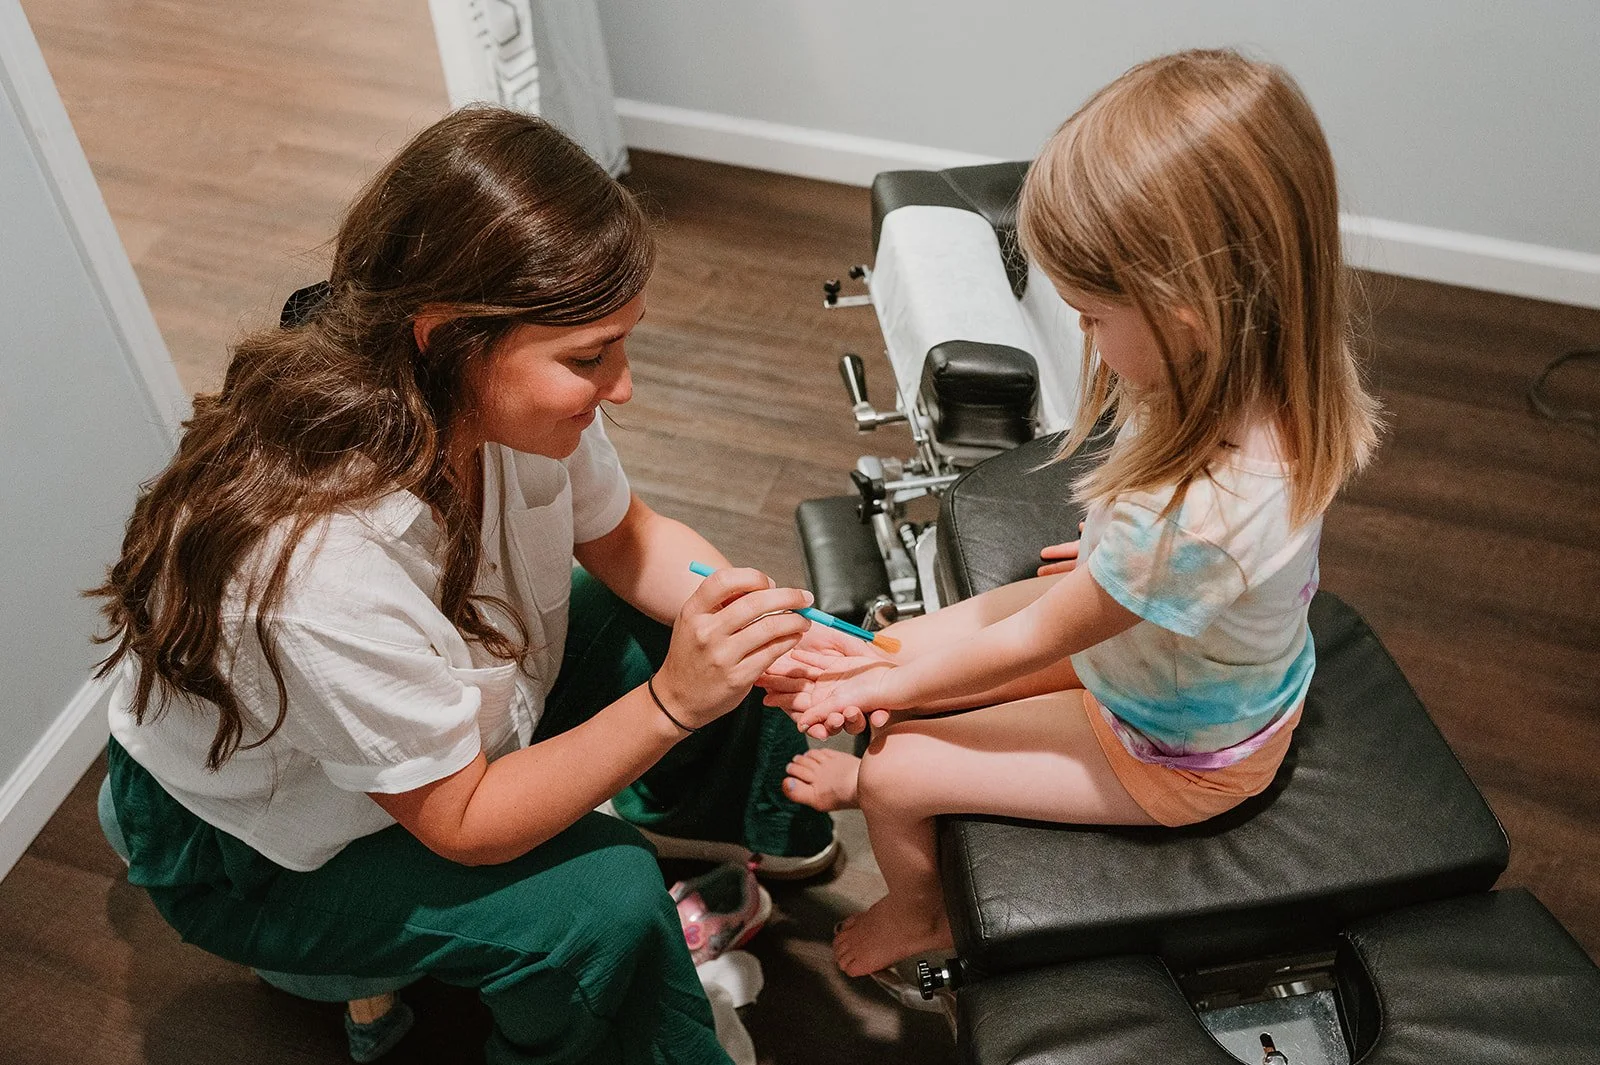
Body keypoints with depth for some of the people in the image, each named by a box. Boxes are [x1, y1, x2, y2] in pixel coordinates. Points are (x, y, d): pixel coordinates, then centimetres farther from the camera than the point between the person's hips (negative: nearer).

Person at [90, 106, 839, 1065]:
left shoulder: (504, 389, -24)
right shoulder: (322, 560, -43)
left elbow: (627, 538, -5)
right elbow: (461, 823, -30)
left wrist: (776, 633, -22)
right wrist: (671, 705, -38)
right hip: (261, 858, -6)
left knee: (709, 641, -4)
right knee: (604, 898, -26)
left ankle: (756, 823, 27)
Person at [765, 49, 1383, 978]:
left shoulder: (1189, 514, -44)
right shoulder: (1277, 380, -21)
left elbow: (1026, 643, -26)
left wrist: (882, 687, -12)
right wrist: (1119, 552, 10)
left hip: (1173, 754, -7)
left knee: (892, 770, 4)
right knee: (899, 651, 6)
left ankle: (918, 916, 38)